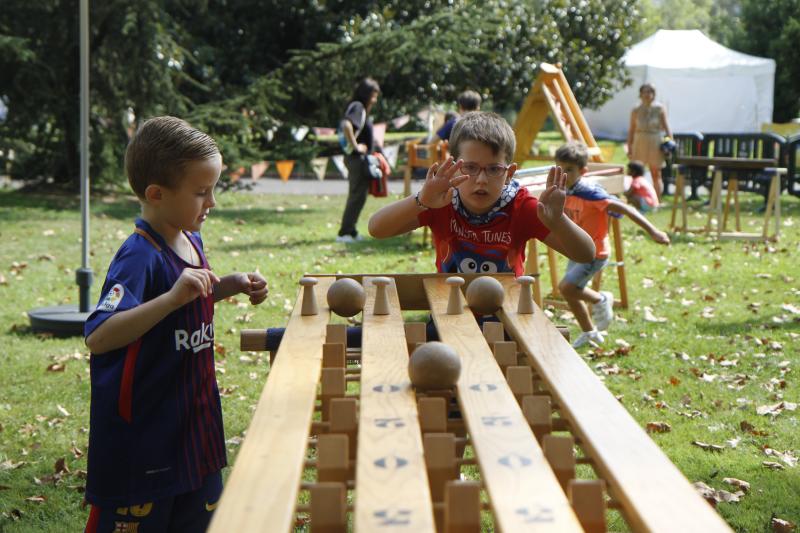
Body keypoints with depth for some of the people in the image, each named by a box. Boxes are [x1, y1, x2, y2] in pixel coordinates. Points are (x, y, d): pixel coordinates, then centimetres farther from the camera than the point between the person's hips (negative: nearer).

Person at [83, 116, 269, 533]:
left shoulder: (191, 241, 5)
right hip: (142, 444, -9)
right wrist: (173, 297, -43)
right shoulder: (140, 258, -23)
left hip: (194, 424, 9)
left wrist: (228, 286, 6)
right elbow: (98, 338, -35)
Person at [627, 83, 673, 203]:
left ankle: (658, 201, 8)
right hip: (639, 143, 1)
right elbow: (631, 130, 6)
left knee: (656, 174, 4)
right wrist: (629, 148, 3)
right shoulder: (636, 111, 3)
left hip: (655, 143, -1)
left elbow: (666, 126, -4)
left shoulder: (659, 109, -1)